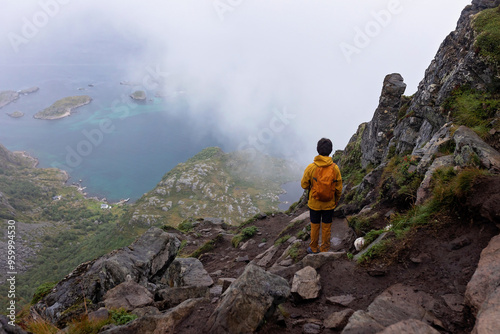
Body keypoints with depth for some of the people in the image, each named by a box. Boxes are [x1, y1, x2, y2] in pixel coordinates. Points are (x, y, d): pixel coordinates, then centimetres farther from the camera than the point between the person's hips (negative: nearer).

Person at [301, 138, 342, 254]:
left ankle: (314, 248, 32)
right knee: (327, 227, 17)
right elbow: (339, 188, -5)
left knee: (315, 226, 17)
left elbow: (304, 185, -8)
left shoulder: (311, 167, -19)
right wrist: (337, 200, 12)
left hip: (314, 203, -1)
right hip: (329, 204, 1)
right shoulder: (335, 168, -15)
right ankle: (325, 249, 32)